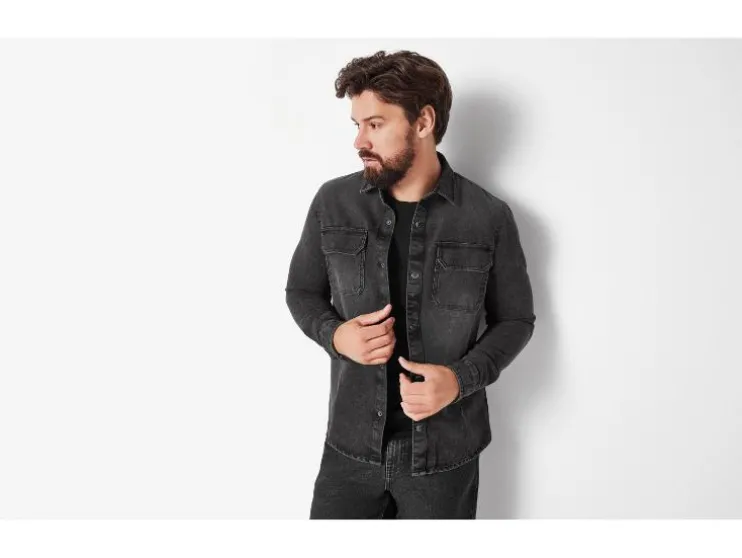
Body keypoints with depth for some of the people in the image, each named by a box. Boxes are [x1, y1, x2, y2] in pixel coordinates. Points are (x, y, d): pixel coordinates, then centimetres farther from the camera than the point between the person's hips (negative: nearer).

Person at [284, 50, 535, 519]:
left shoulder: (489, 217, -9)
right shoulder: (333, 202, -4)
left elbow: (516, 320, 1)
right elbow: (301, 291, 8)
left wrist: (461, 378, -16)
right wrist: (335, 335, -13)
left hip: (445, 452, -1)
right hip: (350, 445, 2)